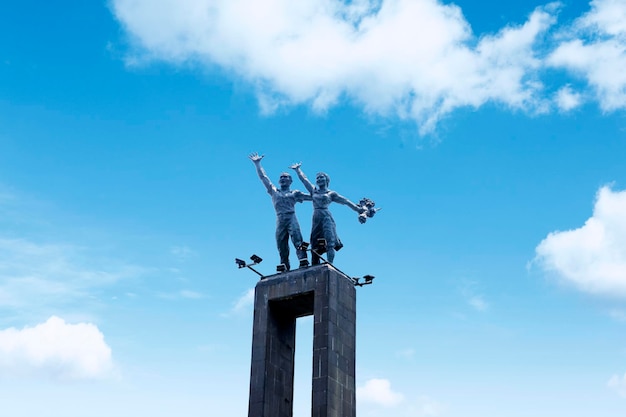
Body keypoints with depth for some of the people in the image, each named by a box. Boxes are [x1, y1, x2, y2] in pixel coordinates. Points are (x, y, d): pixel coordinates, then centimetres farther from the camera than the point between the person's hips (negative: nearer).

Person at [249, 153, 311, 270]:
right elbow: (263, 177, 22)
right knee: (282, 248, -1)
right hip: (279, 220, 2)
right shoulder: (274, 191, 22)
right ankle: (285, 271, 0)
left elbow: (311, 197, 14)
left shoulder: (295, 193, 17)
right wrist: (257, 164, 21)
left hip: (291, 218, -2)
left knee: (298, 242, -17)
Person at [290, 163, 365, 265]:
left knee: (330, 243, -17)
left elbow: (346, 201, 9)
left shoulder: (331, 193, 12)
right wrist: (297, 169, 35)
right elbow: (304, 179, 28)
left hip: (326, 217, -3)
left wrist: (358, 209, 4)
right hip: (316, 219, 3)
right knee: (315, 247, -3)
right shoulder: (313, 191, 20)